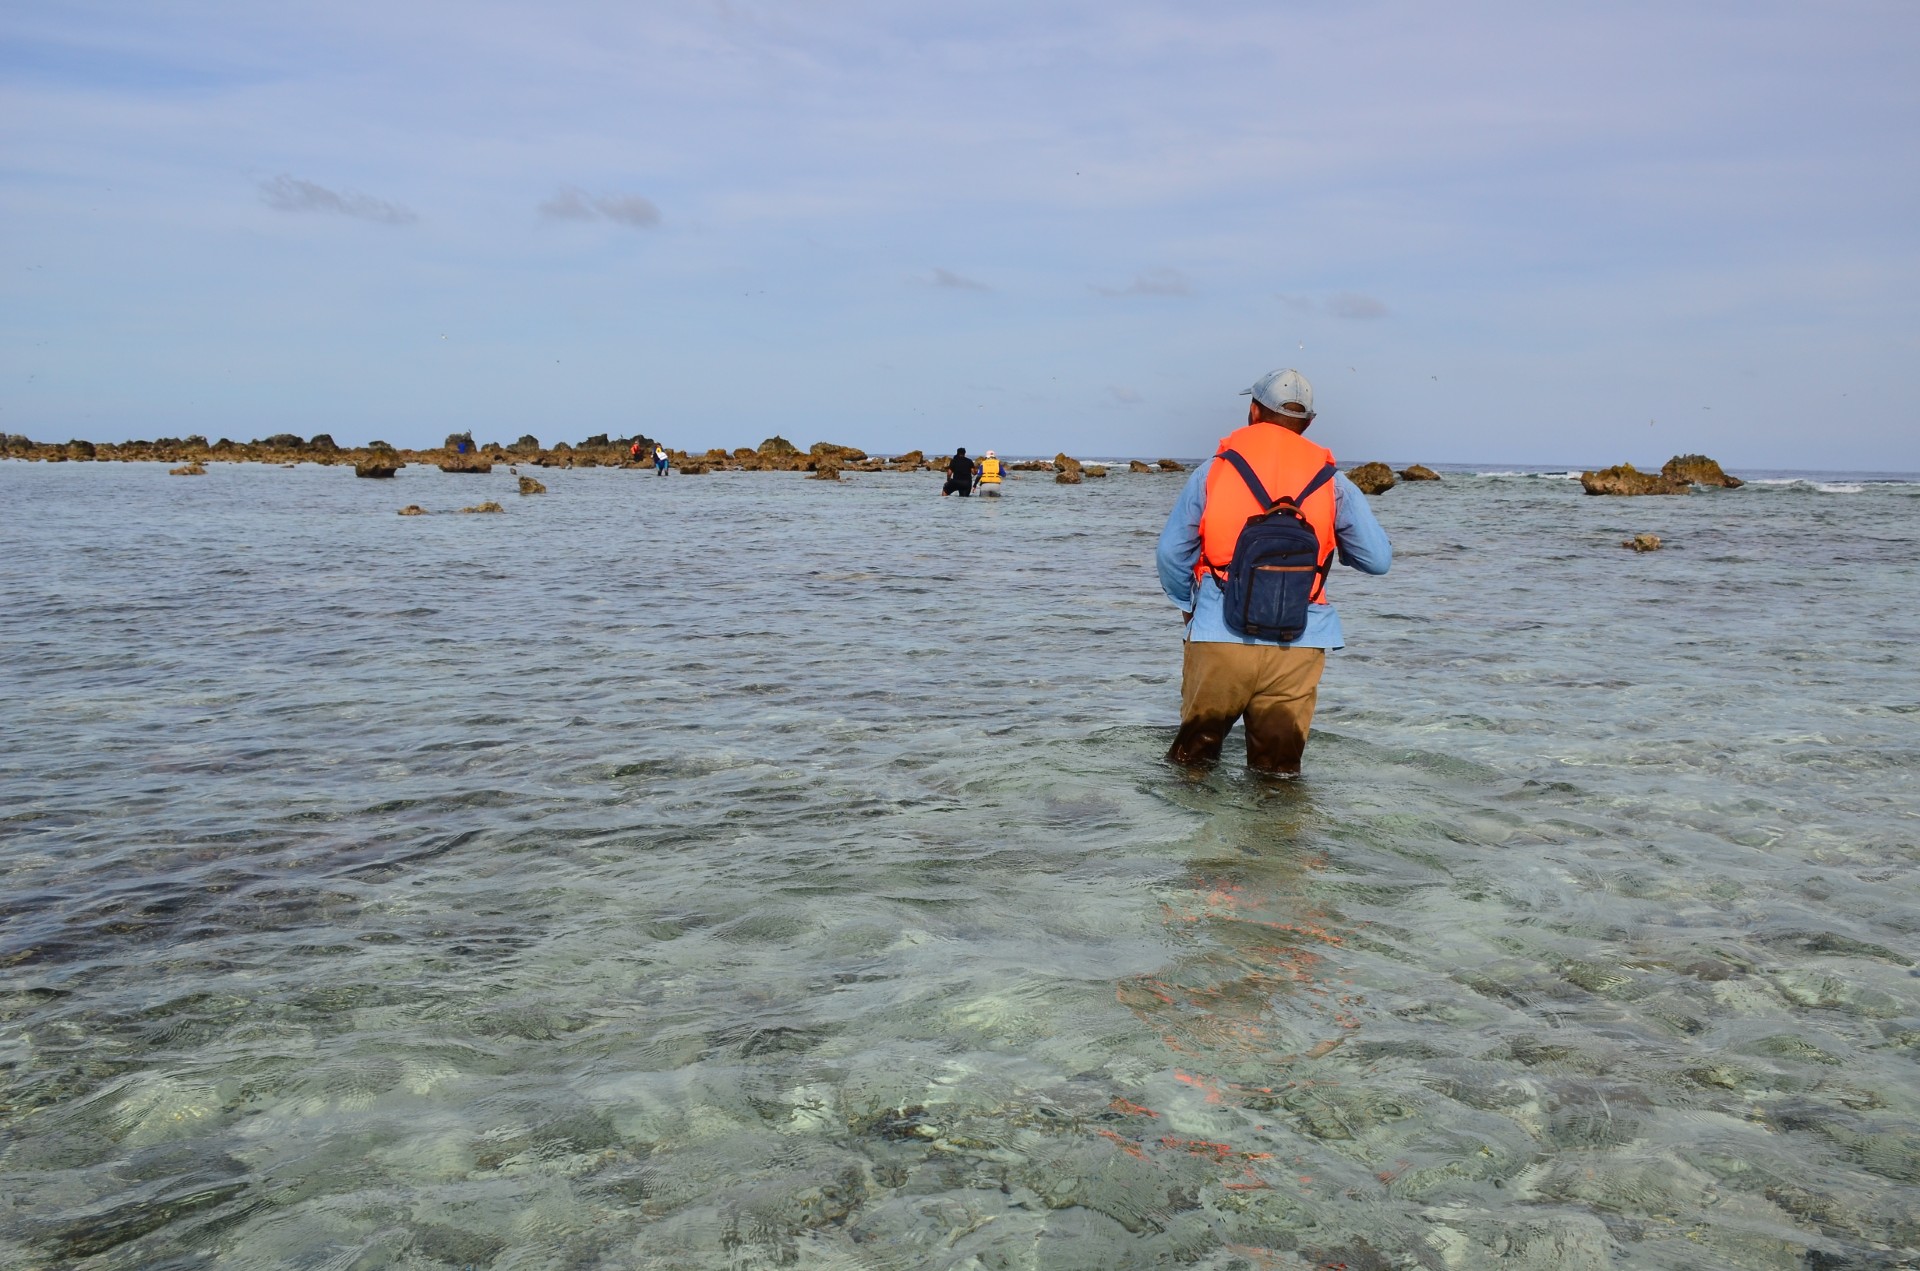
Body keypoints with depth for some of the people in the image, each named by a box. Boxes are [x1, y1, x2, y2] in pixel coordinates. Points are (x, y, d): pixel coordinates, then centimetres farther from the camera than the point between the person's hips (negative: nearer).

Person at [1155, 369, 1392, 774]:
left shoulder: (1215, 469, 2)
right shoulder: (1332, 482, 4)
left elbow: (1170, 552, 2)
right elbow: (1378, 559, 5)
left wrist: (1189, 604, 20)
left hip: (1219, 638, -1)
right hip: (1298, 646, 1)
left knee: (1193, 759, 14)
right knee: (1279, 770, 10)